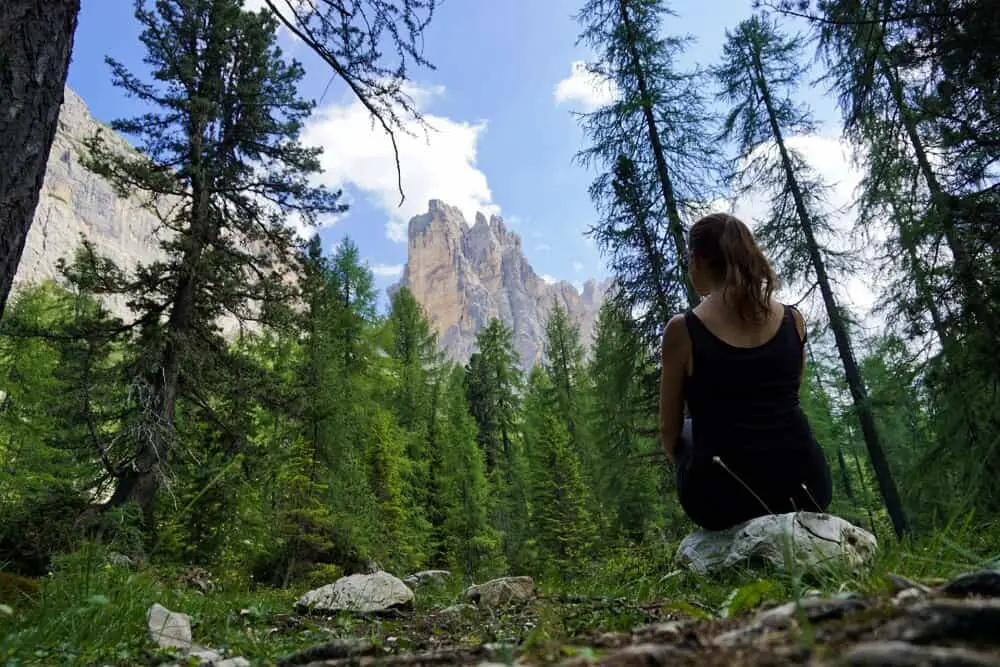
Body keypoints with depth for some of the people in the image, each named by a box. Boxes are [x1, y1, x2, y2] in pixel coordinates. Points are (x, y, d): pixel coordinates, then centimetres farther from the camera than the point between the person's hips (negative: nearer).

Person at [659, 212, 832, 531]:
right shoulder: (793, 319, 4)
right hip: (805, 488, 4)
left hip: (725, 497, -3)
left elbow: (669, 429, 2)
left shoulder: (683, 330, -8)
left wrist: (686, 467, 23)